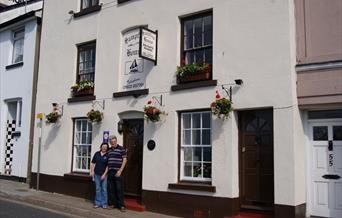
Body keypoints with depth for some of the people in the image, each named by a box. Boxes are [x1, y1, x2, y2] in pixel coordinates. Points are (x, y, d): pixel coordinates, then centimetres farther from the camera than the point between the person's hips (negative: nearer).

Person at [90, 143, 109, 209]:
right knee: (98, 189, 9)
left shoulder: (107, 155, -5)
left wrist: (104, 174, -11)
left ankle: (104, 203, 12)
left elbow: (108, 166, -6)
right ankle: (98, 203, 17)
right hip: (97, 174, 3)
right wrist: (91, 171, 1)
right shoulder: (97, 153, 4)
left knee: (104, 189, 3)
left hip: (104, 174, -2)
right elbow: (92, 163, 8)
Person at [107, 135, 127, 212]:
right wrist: (107, 170, 10)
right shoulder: (109, 150, 15)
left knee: (119, 189, -4)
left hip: (118, 172, -5)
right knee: (112, 189, 9)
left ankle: (121, 205, 2)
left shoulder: (121, 149, -2)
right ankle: (114, 204, 18)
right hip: (110, 172, 5)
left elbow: (124, 160, -6)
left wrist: (120, 171, -12)